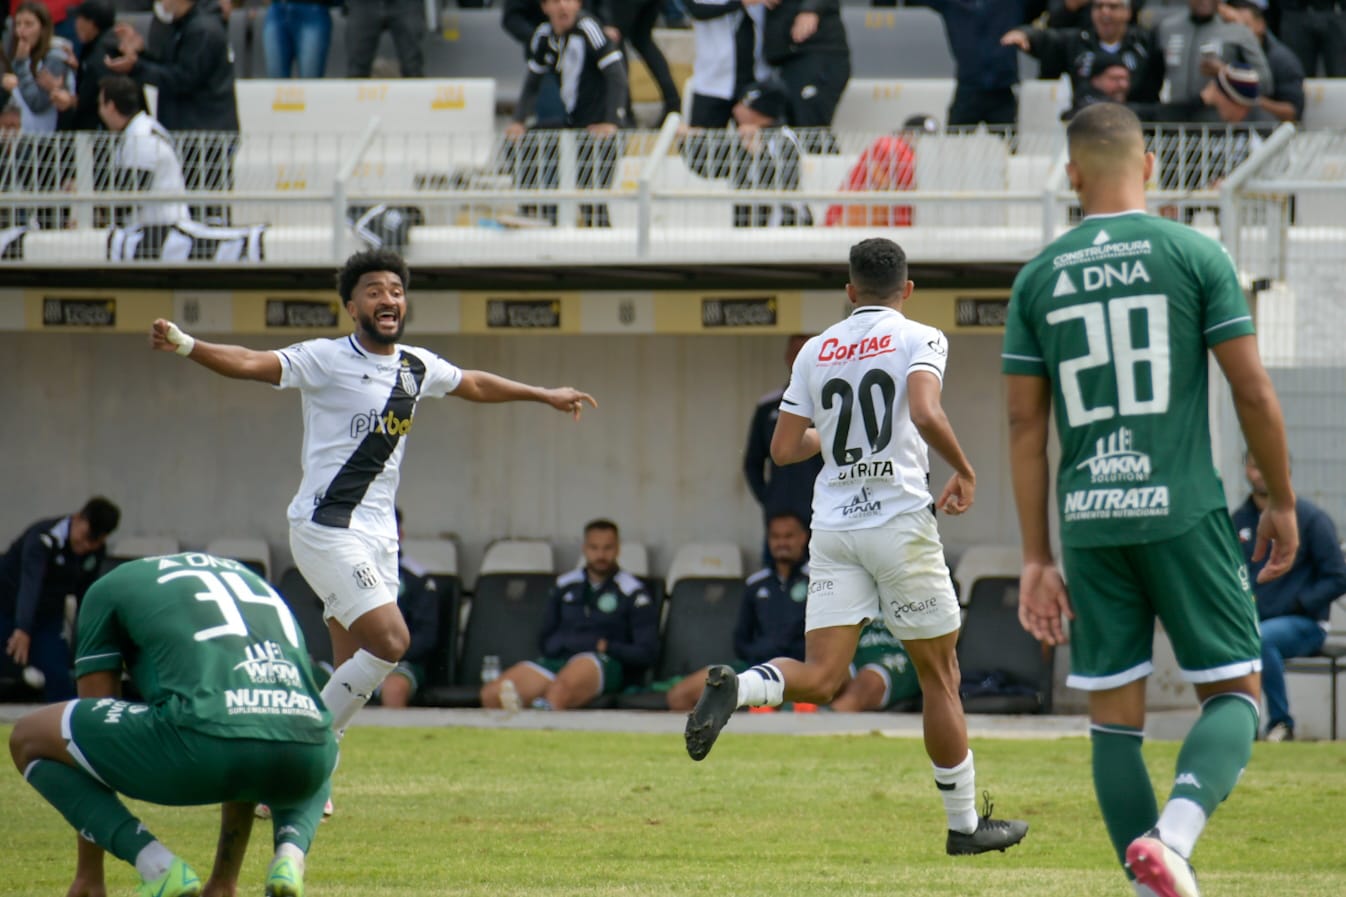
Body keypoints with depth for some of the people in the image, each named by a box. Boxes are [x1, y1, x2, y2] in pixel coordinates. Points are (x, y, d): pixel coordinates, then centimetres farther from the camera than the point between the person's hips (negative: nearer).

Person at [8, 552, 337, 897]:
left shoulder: (109, 588, 24)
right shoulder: (255, 583, 37)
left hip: (203, 741, -5)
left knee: (28, 739, 17)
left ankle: (160, 867, -1)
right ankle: (289, 851, 8)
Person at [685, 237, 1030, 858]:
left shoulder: (815, 352, 12)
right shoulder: (918, 340, -1)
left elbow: (783, 449, 11)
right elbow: (925, 414, -19)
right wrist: (965, 470, -3)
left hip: (832, 527, 4)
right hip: (901, 523, -4)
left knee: (820, 678, -1)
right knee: (940, 676, 8)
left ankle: (734, 688, -32)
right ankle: (965, 824, 15)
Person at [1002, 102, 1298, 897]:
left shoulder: (1039, 278, 7)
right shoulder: (1195, 255, -1)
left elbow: (1026, 426, 7)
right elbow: (1254, 392, -3)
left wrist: (1037, 559, 11)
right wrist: (1282, 502, 10)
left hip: (1089, 523, 3)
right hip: (1182, 510, -3)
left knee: (1115, 718, 10)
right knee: (1234, 695, 4)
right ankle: (1174, 833, -23)